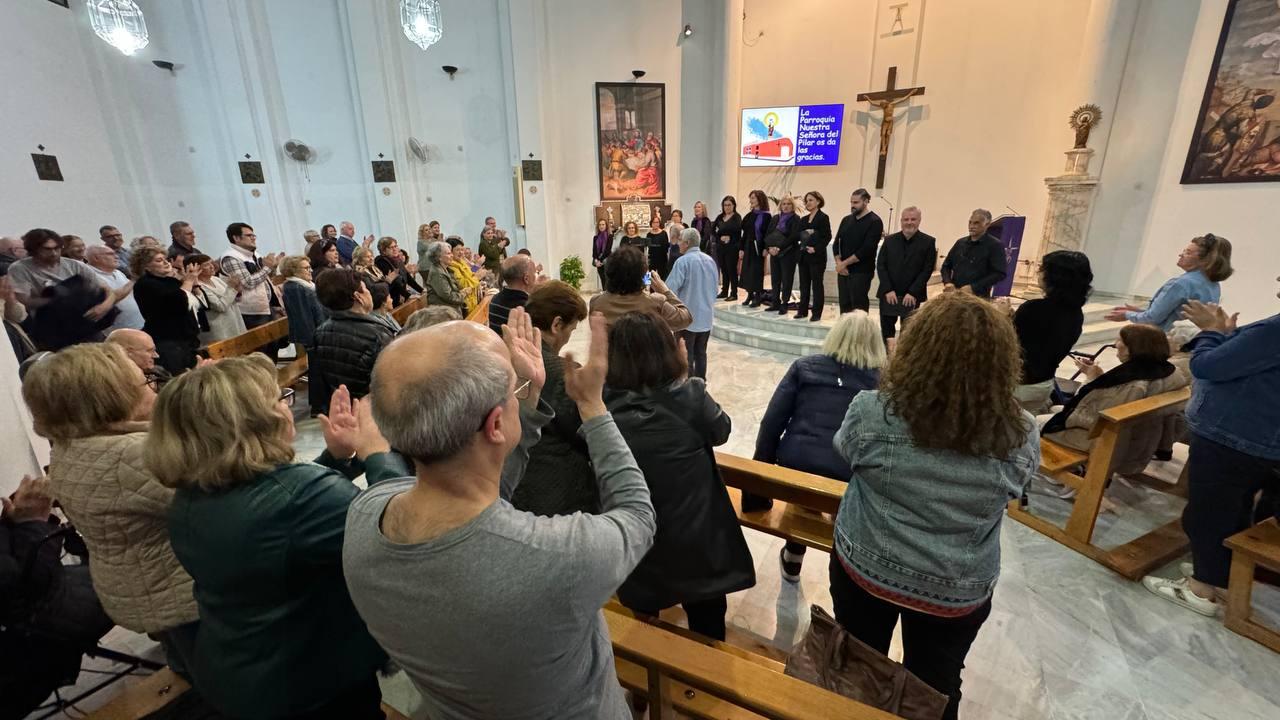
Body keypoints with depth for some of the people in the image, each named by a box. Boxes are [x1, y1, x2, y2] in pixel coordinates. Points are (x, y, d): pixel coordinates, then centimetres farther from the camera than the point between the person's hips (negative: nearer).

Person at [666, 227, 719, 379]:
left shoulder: (683, 261, -15)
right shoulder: (710, 260, 7)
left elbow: (671, 288, -20)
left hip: (688, 316, -6)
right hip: (706, 316, 7)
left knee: (686, 356, 2)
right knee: (701, 353, 14)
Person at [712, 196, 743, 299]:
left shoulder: (737, 217, -5)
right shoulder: (720, 217, 11)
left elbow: (738, 232, -15)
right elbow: (712, 229, 14)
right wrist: (719, 237, -1)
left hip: (732, 248, -5)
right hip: (720, 247, 5)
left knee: (732, 270, -2)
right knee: (723, 270, 11)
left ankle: (734, 294, 3)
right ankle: (724, 291, 21)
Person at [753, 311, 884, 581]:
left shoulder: (805, 367, 6)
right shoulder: (881, 381, 6)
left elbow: (772, 421, 1)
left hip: (794, 463, 2)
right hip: (847, 474, -2)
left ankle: (792, 562, 54)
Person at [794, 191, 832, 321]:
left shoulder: (823, 218, -5)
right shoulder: (804, 220, 14)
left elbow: (827, 237, -11)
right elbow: (799, 236, 12)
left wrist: (816, 249, -21)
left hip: (817, 257, -6)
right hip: (803, 256, 6)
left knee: (817, 285, 0)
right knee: (804, 285, 11)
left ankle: (817, 314, 6)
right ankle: (803, 311, 20)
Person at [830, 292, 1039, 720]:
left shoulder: (872, 412, -25)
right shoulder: (1021, 436, -19)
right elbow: (1011, 490, 1)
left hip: (865, 569, -1)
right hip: (959, 593, 1)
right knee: (935, 686, 27)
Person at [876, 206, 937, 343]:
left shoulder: (928, 242, 0)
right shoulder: (889, 240, 7)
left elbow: (927, 269, -4)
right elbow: (880, 265, 2)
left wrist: (912, 293, -12)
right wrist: (888, 290, -8)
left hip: (911, 297, -2)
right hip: (888, 295, 2)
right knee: (886, 332, 6)